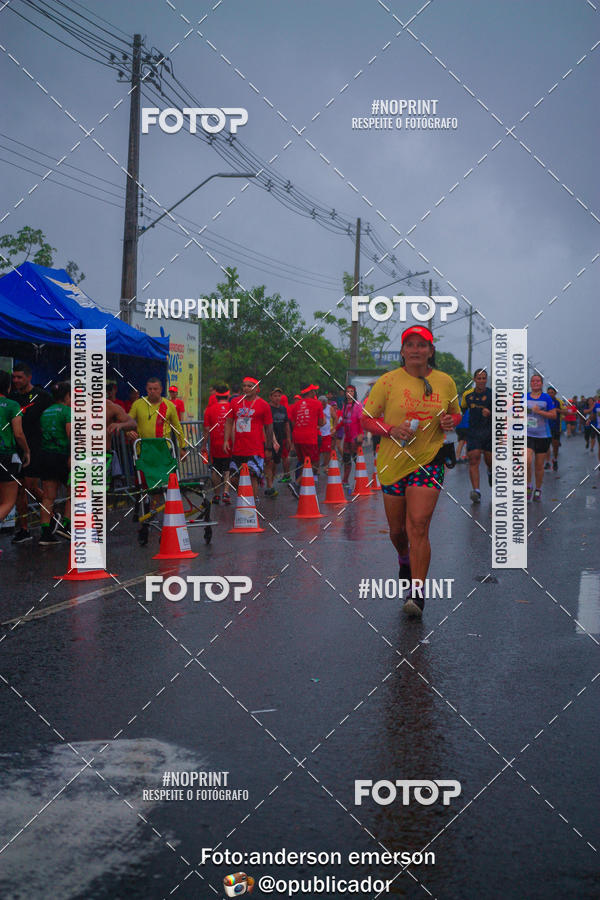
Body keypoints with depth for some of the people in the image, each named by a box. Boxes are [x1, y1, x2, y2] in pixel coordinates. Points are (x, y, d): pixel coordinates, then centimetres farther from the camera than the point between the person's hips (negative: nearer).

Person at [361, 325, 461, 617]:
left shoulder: (445, 382, 4)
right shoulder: (388, 381, -3)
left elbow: (456, 414, 20)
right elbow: (366, 419, 0)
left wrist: (450, 421, -4)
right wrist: (391, 430, -18)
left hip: (429, 461, -1)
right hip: (392, 462, 1)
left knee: (418, 526, -14)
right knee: (397, 529, 11)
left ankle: (417, 593, -10)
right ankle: (405, 558, 47)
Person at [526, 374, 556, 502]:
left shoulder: (547, 398, 2)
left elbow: (554, 415, -3)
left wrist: (540, 412, -15)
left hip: (543, 436, 0)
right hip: (527, 435, 0)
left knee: (539, 465, 5)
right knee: (527, 461, -20)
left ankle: (538, 490, 22)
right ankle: (528, 485, 0)